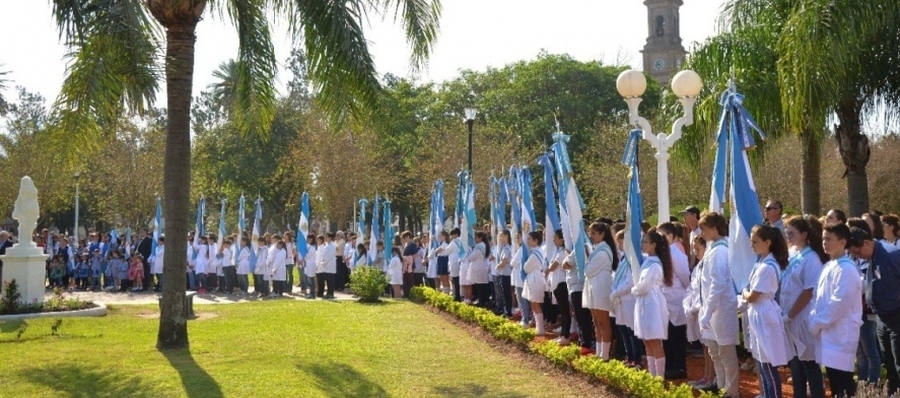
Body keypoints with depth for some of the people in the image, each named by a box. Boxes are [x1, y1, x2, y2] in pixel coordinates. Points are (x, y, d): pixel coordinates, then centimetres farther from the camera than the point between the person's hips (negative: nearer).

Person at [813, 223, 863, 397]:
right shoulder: (828, 266, 13)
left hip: (841, 333, -9)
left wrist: (818, 323, -13)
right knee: (834, 384, 14)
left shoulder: (846, 268, -15)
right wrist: (814, 319, 5)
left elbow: (840, 303, -20)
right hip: (828, 332, 9)